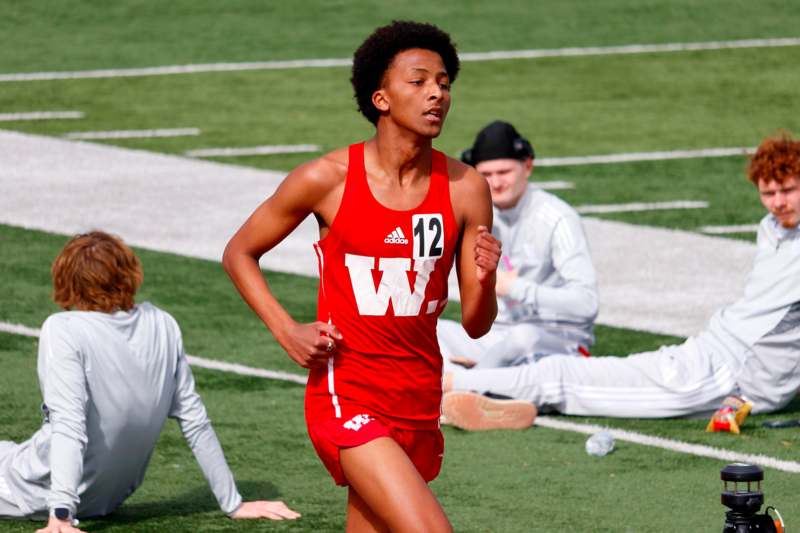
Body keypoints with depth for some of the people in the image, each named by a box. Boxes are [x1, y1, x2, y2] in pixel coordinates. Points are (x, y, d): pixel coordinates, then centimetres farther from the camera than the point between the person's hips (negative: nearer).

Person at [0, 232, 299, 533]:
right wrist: (232, 504, 6)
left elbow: (68, 425, -31)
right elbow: (195, 422, 0)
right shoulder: (162, 327, -4)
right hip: (108, 500, 7)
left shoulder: (63, 330, -21)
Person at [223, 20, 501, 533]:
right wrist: (288, 332, -6)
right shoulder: (327, 179, -8)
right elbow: (239, 253, 6)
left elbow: (475, 325, 4)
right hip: (347, 399, -5)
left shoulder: (466, 189, 0)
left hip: (421, 404, 5)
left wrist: (486, 279, -18)